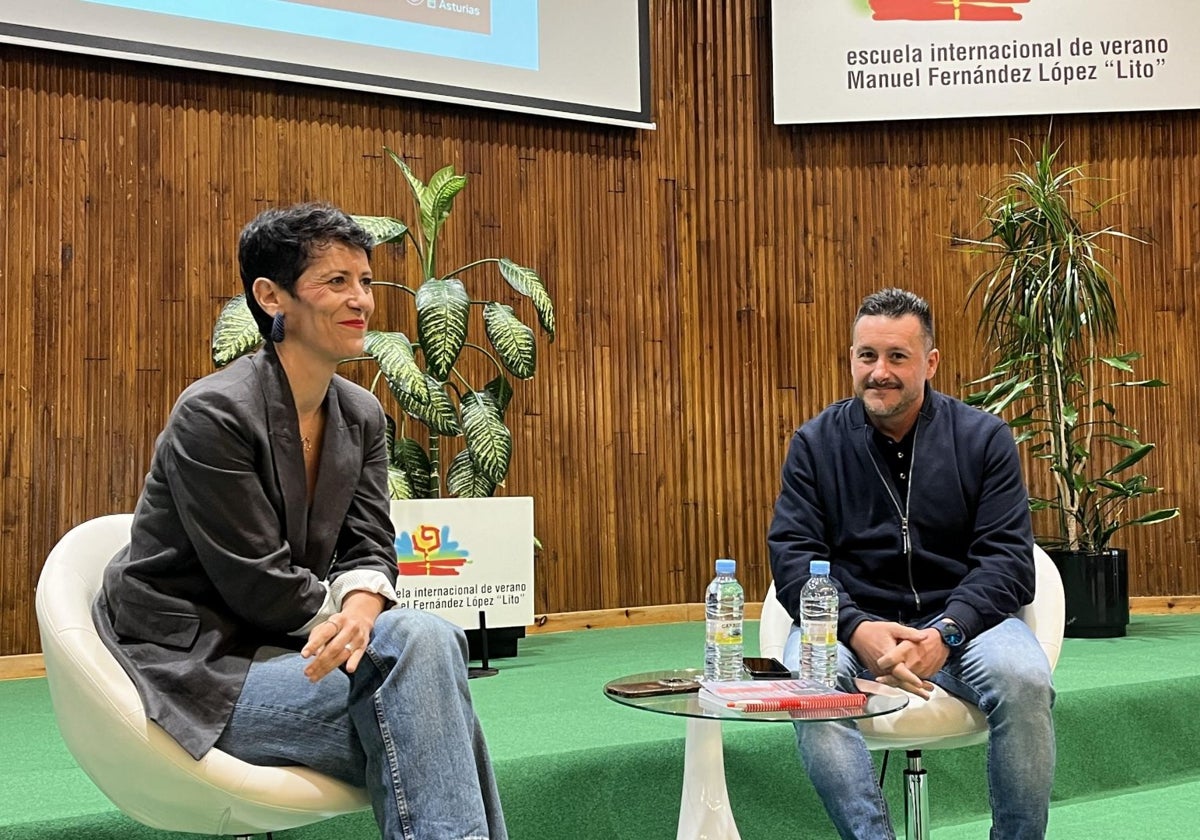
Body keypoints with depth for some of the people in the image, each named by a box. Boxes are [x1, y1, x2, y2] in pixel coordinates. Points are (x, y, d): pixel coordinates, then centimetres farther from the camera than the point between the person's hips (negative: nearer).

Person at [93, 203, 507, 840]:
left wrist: (358, 612, -21)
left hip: (280, 647, 7)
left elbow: (370, 548, 1)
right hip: (192, 666, -7)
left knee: (433, 641, -22)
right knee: (418, 644, -25)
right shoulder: (214, 414, -17)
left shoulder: (361, 416, 6)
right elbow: (259, 585, -17)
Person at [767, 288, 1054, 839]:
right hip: (851, 621, 0)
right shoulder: (816, 443, 5)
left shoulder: (984, 437, 4)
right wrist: (856, 628, -21)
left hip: (960, 617, 0)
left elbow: (1008, 558, -2)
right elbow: (792, 554, -2)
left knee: (1023, 680, -30)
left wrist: (947, 632, -20)